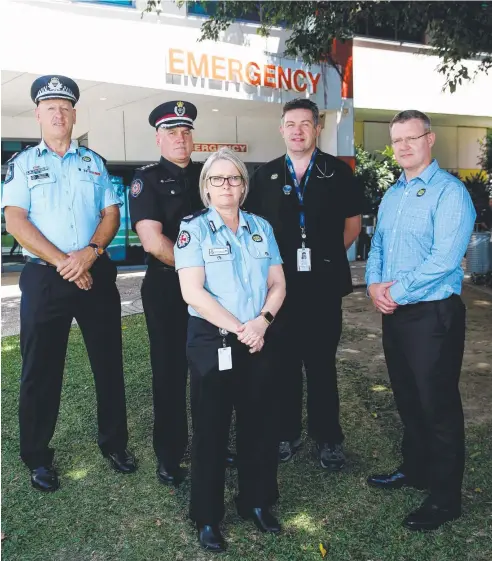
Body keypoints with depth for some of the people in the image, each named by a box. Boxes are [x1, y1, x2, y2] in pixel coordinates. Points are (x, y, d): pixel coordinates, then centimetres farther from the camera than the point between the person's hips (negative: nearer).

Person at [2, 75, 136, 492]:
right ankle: (37, 458, 21)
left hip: (96, 272, 2)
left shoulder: (94, 162, 12)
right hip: (44, 276, -2)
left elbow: (111, 214, 6)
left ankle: (115, 443, 24)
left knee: (109, 362, 8)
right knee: (41, 369, 6)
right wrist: (63, 263, -13)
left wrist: (89, 253, -12)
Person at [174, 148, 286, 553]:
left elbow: (277, 284, 6)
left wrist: (262, 320, -13)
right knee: (211, 430, 7)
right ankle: (208, 517, 24)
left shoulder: (261, 227, 8)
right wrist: (239, 328, -17)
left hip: (258, 342, 4)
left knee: (260, 425, 12)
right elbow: (193, 292, -14)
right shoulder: (193, 228, -5)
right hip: (212, 342, -4)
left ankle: (257, 501, 33)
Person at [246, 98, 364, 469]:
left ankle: (328, 438, 21)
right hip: (279, 283, 2)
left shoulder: (337, 171, 3)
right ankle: (286, 434, 24)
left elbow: (353, 222, 8)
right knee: (283, 362, 9)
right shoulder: (266, 175, 7)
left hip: (323, 283, -1)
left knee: (322, 362, 7)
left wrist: (330, 254, 1)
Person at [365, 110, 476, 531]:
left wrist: (396, 292, -16)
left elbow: (444, 259, -22)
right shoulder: (392, 195, 13)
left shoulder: (449, 191, -12)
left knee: (438, 405, 1)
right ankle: (415, 469, 38)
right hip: (394, 312, 8)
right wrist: (374, 285, -4)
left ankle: (445, 499, 16)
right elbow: (378, 247, 15)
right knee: (407, 398, 19)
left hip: (433, 313, -8)